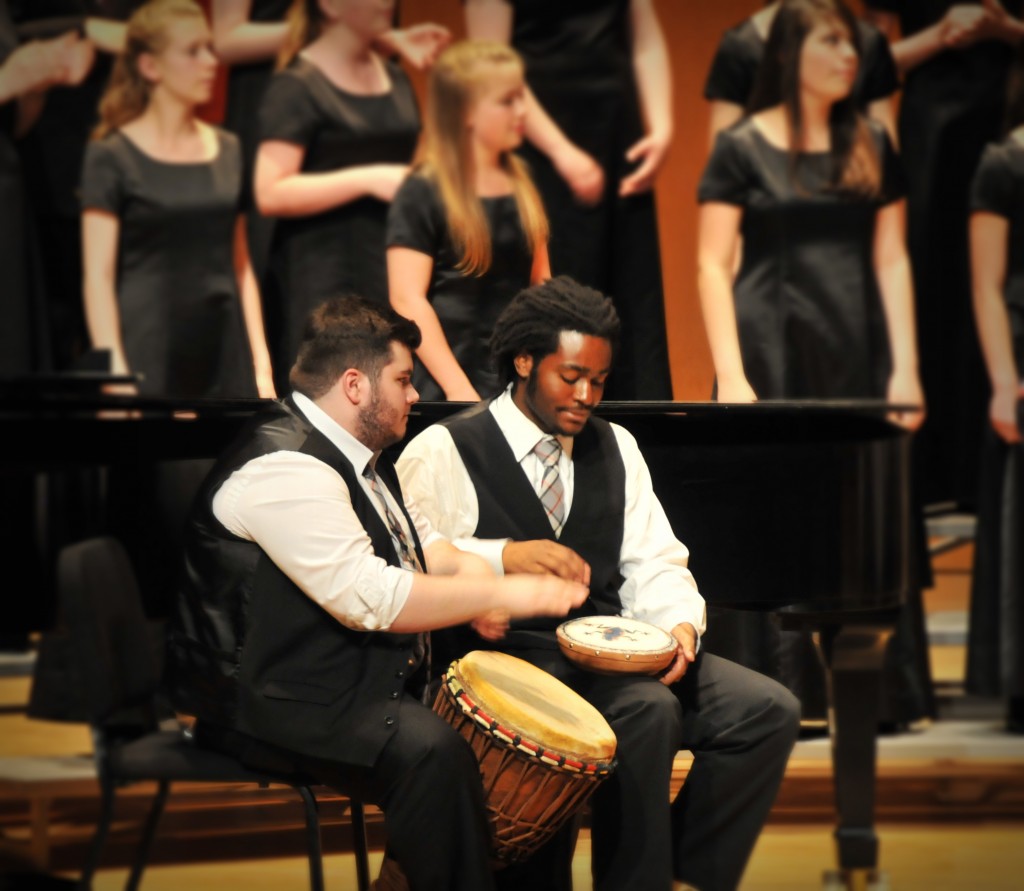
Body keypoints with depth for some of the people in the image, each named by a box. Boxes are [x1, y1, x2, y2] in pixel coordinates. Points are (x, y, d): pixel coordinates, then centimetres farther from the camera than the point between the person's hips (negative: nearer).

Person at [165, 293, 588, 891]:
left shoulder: (359, 455, 15)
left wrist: (467, 570, -4)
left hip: (372, 676, 10)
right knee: (432, 749, -32)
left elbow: (422, 543, 21)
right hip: (280, 701, -10)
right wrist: (502, 595, -21)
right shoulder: (284, 468, -20)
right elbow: (368, 598, -27)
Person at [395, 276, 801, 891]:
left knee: (769, 710, -14)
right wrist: (503, 557, -25)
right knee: (649, 712, -35)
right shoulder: (446, 452, 0)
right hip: (508, 655, -7)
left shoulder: (616, 448, 19)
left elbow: (655, 563, 14)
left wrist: (681, 624, -7)